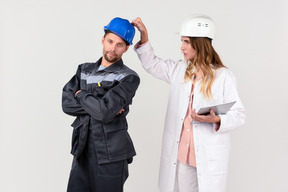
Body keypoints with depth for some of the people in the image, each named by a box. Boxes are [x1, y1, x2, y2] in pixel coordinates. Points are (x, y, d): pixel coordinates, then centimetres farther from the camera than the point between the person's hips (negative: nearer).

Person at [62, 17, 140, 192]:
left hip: (111, 156, -4)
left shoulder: (129, 78, -7)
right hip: (82, 153, 5)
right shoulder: (84, 70, 11)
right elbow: (67, 104, -2)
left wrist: (81, 95, -4)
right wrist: (98, 105, -13)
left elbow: (104, 112, -20)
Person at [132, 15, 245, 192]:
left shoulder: (223, 76, -9)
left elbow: (239, 115, -8)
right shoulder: (179, 70, 7)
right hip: (179, 153, 4)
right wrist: (144, 37, 8)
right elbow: (153, 64, 20)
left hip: (209, 156, -4)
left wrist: (216, 120, -26)